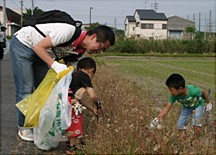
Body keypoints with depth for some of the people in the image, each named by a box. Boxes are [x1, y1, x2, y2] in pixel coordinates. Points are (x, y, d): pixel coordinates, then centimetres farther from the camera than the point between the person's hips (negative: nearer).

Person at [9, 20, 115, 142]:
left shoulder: (81, 50, -8)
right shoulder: (69, 31, -34)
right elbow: (39, 47, -29)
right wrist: (55, 65, -40)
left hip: (39, 51, 8)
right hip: (22, 44, -8)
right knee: (25, 88, -7)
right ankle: (23, 127, 6)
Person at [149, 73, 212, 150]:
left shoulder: (193, 90, -42)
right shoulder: (174, 96, -30)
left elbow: (203, 91, -22)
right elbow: (167, 108, -27)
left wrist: (208, 103, -6)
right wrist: (157, 118, -39)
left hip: (198, 105, -4)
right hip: (187, 107, 4)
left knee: (196, 122, -25)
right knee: (180, 125, -4)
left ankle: (198, 140, 0)